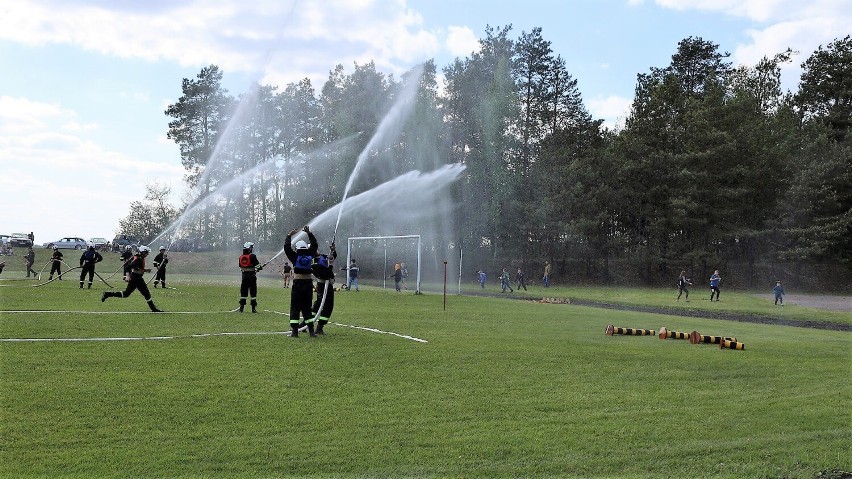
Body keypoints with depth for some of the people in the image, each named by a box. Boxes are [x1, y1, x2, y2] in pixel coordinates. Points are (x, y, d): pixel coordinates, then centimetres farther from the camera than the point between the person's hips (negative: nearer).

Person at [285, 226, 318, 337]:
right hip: (308, 283, 4)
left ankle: (295, 331, -4)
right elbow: (314, 245, 18)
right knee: (307, 307, 12)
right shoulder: (310, 256, 3)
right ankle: (311, 331, 8)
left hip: (298, 284, -4)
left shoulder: (295, 257, -7)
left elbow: (287, 247, 1)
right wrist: (309, 233, 25)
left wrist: (289, 236, 14)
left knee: (295, 308, 1)